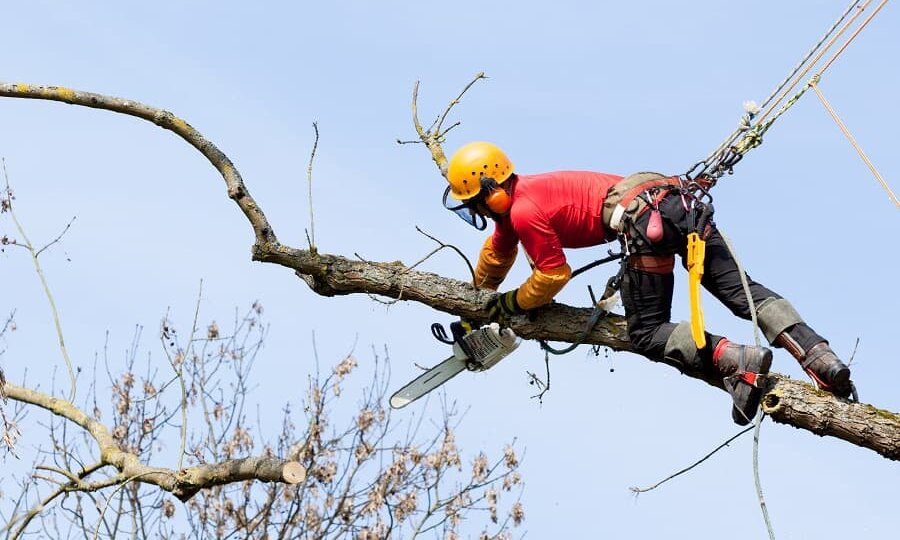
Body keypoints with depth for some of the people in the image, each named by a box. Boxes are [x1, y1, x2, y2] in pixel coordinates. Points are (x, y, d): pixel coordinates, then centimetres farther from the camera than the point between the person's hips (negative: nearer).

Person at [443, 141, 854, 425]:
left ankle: (734, 360, -24)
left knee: (647, 334, -1)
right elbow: (496, 254, 46)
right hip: (673, 197, 9)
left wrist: (509, 304, 21)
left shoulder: (524, 211, -1)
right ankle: (820, 357, -15)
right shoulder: (516, 195, 28)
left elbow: (553, 276, 6)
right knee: (739, 288, 1)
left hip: (643, 219, -9)